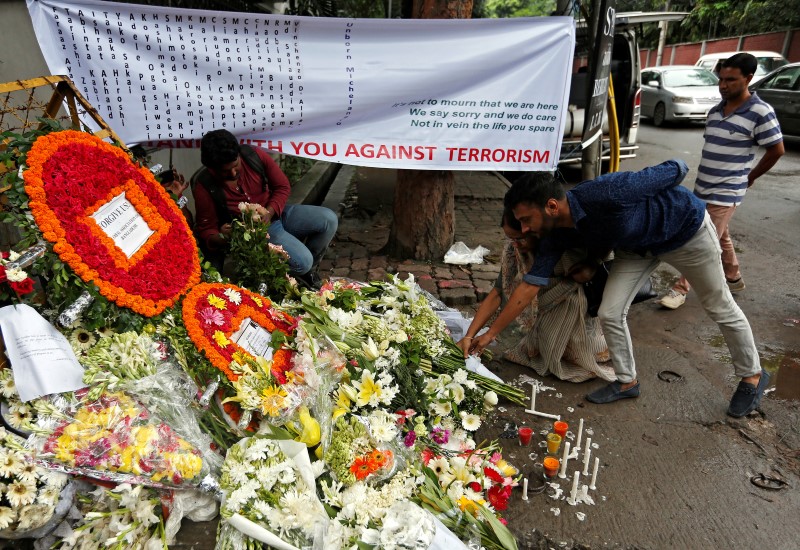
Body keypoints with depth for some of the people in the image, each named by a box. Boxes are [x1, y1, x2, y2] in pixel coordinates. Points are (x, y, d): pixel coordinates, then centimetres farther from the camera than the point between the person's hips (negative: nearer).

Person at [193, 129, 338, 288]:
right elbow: (206, 228, -6)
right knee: (302, 261, -28)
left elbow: (283, 187, -1)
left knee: (329, 219, -14)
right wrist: (221, 238, -30)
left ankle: (308, 269, 8)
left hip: (276, 213, 5)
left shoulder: (255, 155, -12)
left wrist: (270, 212, -18)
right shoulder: (205, 186, -16)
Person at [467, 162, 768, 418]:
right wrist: (490, 333, -15)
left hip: (685, 228, -5)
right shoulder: (555, 236, -21)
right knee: (610, 313, -6)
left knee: (721, 309, 12)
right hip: (637, 245, 5)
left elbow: (677, 169, -26)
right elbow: (529, 286, -16)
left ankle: (752, 375, 37)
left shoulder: (604, 194, -41)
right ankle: (627, 381, 18)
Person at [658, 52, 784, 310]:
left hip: (725, 193, -7)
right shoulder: (715, 111, 7)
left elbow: (776, 150, -4)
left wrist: (749, 177, 4)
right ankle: (733, 278, 38)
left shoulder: (760, 112, -12)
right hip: (702, 189, 7)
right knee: (720, 238, 20)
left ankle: (681, 289, 4)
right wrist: (703, 181, 13)